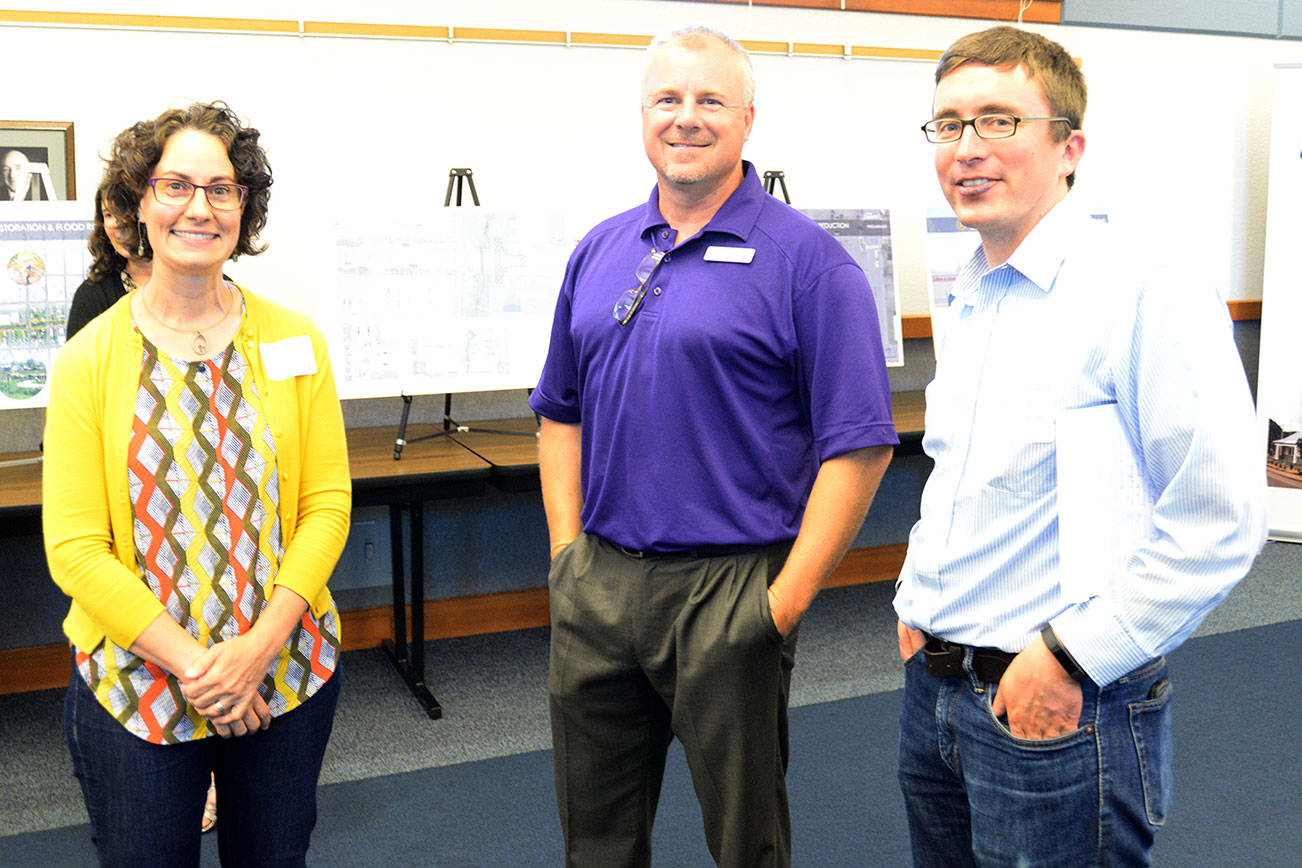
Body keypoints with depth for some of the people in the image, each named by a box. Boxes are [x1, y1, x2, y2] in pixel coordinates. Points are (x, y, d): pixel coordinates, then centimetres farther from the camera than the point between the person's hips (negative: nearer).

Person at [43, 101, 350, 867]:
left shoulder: (294, 342, 1)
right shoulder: (89, 360, -4)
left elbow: (327, 504, -1)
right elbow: (74, 547, -8)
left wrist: (259, 645, -13)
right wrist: (192, 662, -16)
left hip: (287, 678, 2)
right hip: (135, 686, -1)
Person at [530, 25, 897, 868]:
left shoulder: (806, 260, -8)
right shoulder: (599, 251, 10)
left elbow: (859, 447, -12)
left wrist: (787, 602, -15)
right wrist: (566, 548, 7)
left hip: (727, 590, -5)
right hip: (594, 586, 5)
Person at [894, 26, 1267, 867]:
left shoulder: (1146, 293, -16)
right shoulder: (968, 300, 11)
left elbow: (1221, 516, -21)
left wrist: (1073, 655, -19)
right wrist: (919, 601, 12)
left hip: (1061, 709, -8)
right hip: (933, 689, 8)